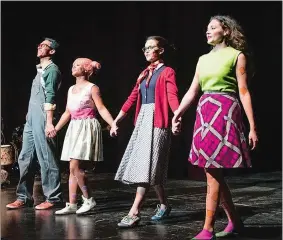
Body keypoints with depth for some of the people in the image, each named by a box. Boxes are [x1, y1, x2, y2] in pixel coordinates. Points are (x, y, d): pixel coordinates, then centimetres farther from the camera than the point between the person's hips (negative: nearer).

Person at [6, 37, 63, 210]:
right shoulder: (40, 70, 21)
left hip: (42, 120, -9)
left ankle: (53, 198, 2)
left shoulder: (52, 69, -6)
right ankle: (24, 197, 16)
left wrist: (49, 123, -23)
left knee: (47, 159, -5)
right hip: (31, 119, 9)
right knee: (25, 159, 9)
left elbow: (50, 98, -16)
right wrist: (29, 116, 18)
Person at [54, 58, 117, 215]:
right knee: (73, 168, 5)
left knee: (75, 166, -15)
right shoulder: (71, 89, 16)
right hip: (74, 128, 7)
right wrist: (55, 129, 22)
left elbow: (101, 109, -9)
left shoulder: (92, 88, -4)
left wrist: (113, 125, -22)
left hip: (87, 128, -7)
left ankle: (88, 200, 0)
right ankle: (71, 205, 9)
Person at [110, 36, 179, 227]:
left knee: (146, 166, -11)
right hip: (142, 120, 8)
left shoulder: (167, 72, -3)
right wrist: (116, 120, 15)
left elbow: (172, 96, -18)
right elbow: (132, 98, 17)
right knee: (151, 168, 9)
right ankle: (164, 205, 22)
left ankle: (134, 213, -13)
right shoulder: (144, 74, 18)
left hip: (157, 121, -8)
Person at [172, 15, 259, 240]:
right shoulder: (204, 59, 17)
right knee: (214, 173, 8)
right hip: (205, 112, 7)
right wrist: (177, 114, 8)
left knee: (213, 173, -9)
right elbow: (192, 91, 16)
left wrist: (253, 126, -8)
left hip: (225, 112, -7)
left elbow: (244, 92, -5)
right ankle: (235, 222, 21)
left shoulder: (236, 55, 0)